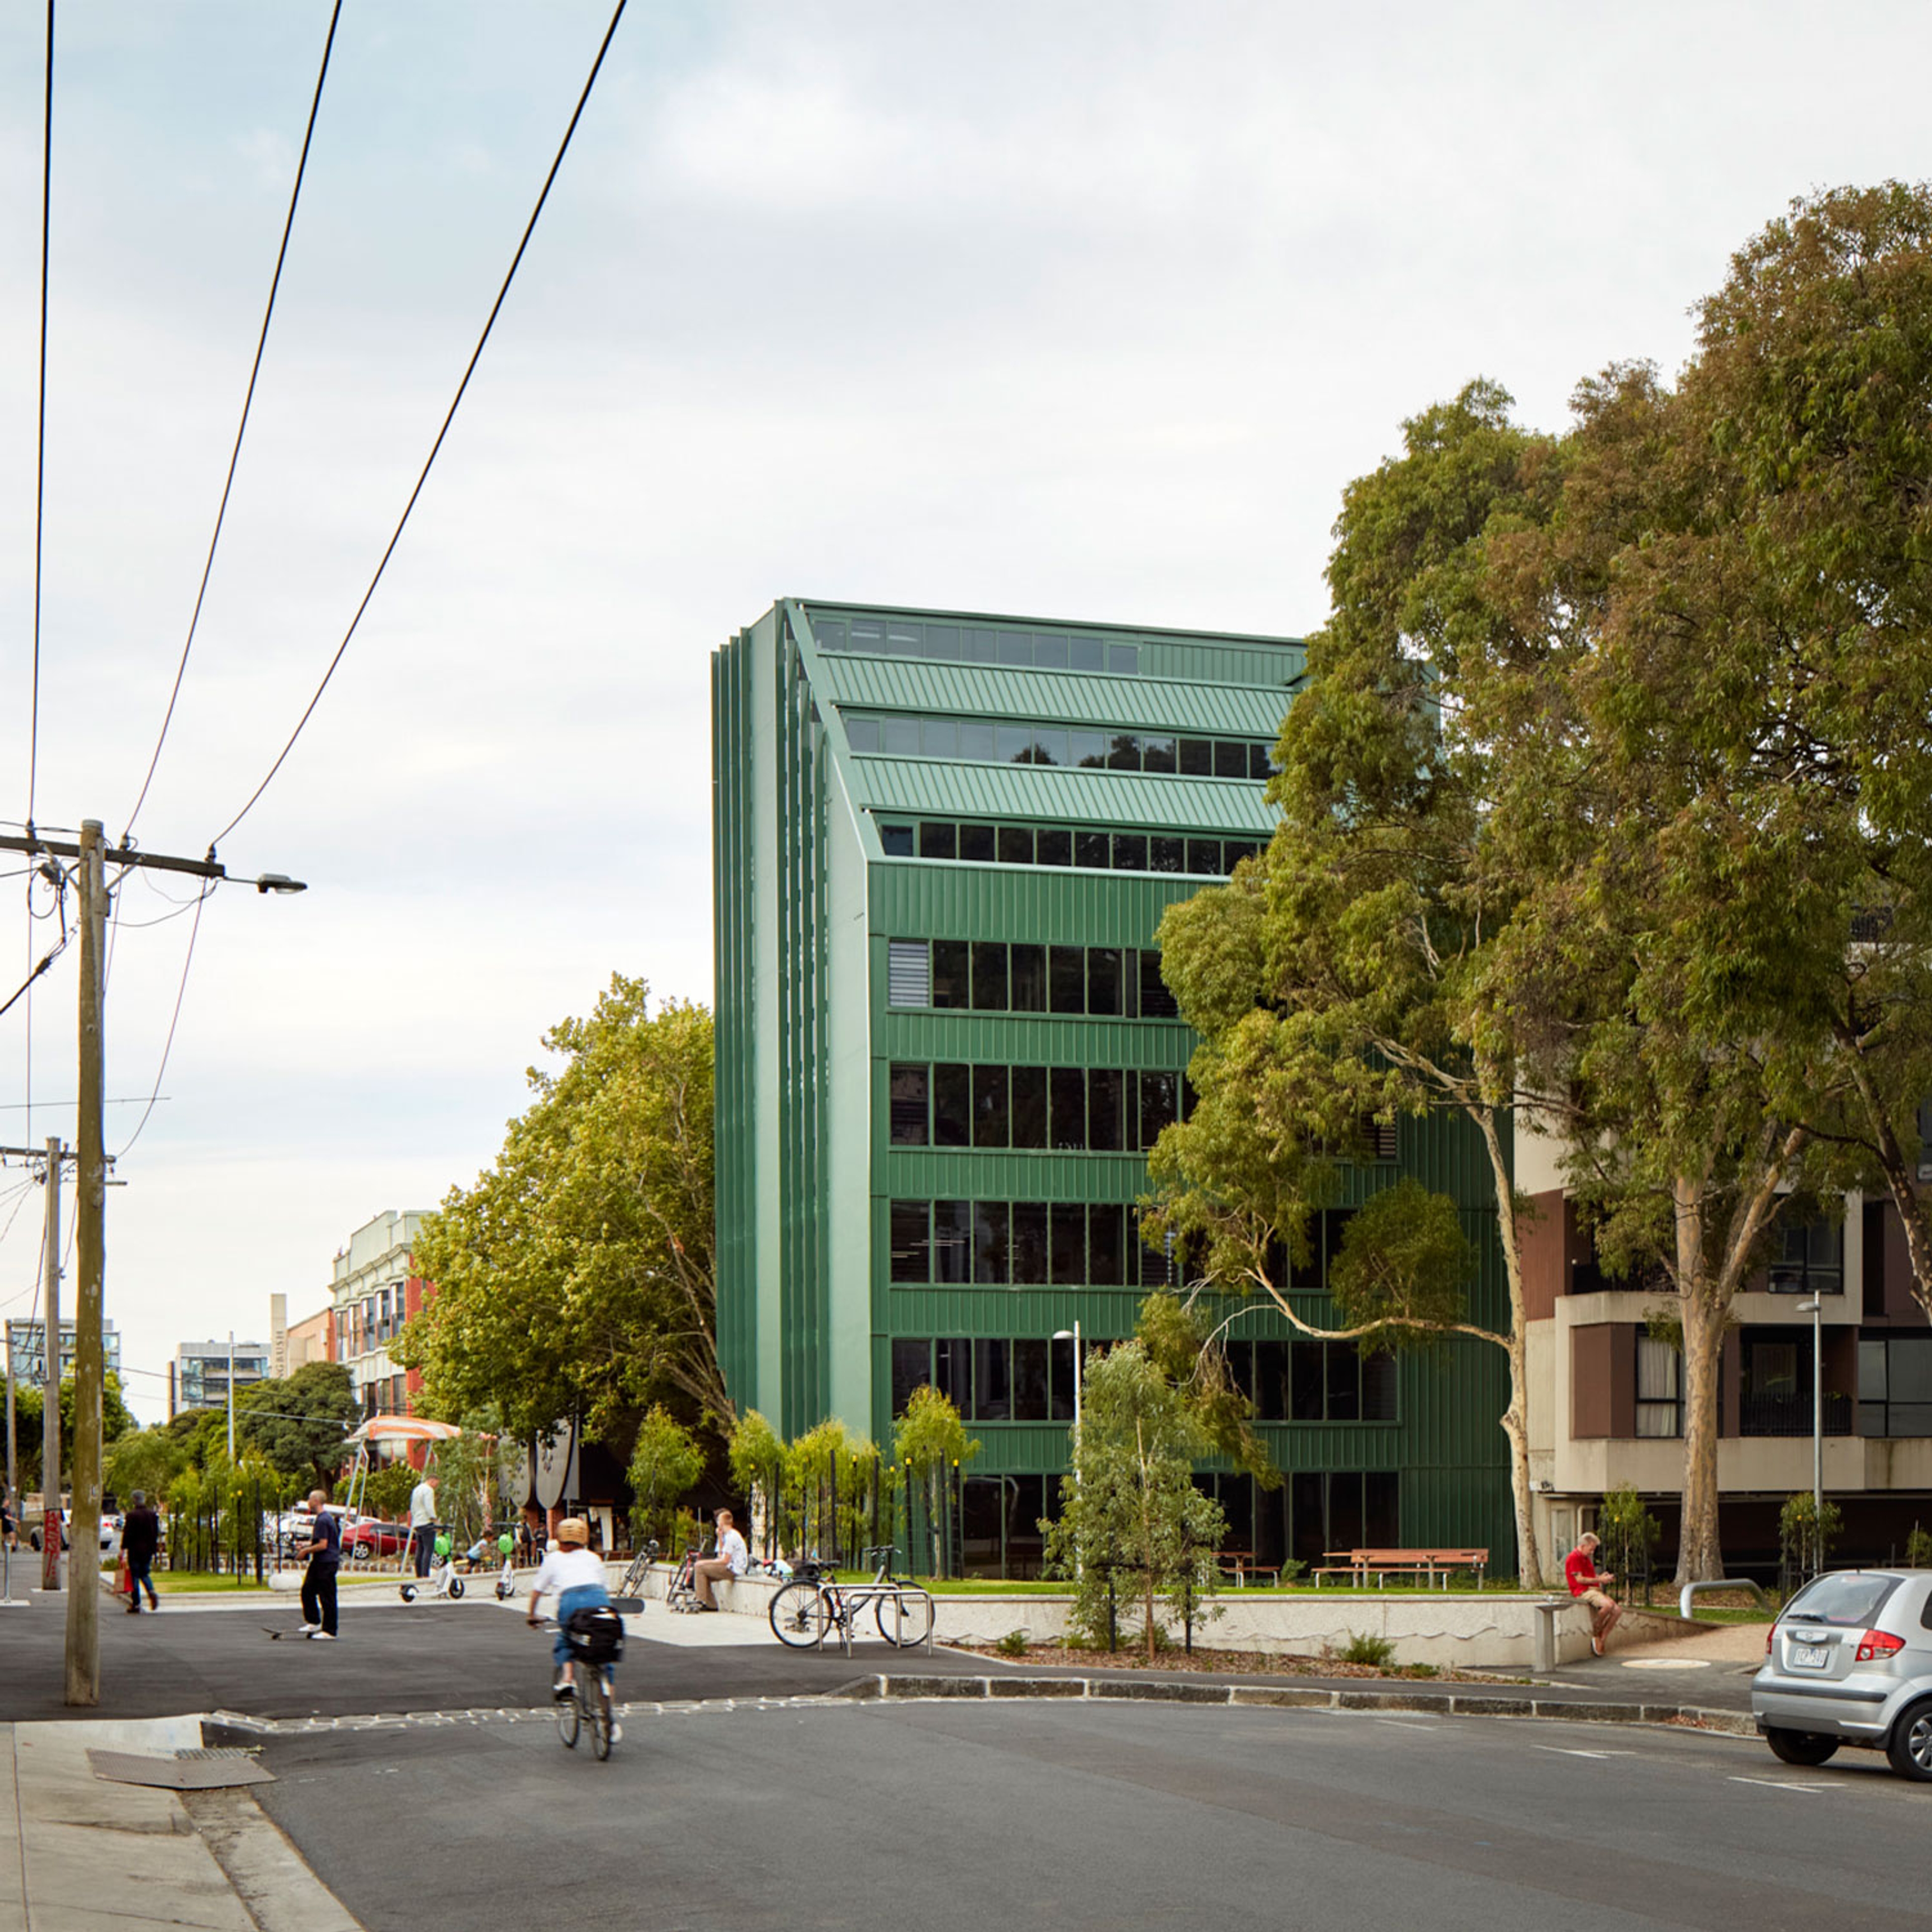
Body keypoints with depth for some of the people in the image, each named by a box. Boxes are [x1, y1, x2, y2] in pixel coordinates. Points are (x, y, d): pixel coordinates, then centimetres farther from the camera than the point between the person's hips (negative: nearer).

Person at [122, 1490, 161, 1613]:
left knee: (134, 1577, 2)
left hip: (135, 1550, -5)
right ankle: (151, 1592, -9)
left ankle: (136, 1604, 3)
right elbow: (157, 1533, 10)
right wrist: (154, 1547, 19)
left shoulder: (131, 1515, -12)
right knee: (145, 1574, 18)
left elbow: (127, 1534, -12)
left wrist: (123, 1549, -7)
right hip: (148, 1550, 5)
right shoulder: (153, 1515, 5)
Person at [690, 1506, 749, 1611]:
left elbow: (725, 1561, -19)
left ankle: (701, 1602, -12)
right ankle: (711, 1604, 10)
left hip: (733, 1570, -10)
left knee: (699, 1567, -13)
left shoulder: (732, 1536, -17)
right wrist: (720, 1537, 13)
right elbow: (721, 1555, 19)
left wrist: (707, 1562, -9)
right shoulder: (731, 1534, 16)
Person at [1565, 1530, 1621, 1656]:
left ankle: (1601, 1639, -4)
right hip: (1583, 1592, -10)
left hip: (1594, 1590, 10)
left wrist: (1603, 1577, 7)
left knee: (1618, 1610, -5)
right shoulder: (1574, 1558, -8)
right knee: (1608, 1605, -32)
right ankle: (1595, 1635, -11)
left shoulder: (1586, 1558, 25)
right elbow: (1580, 1579, -14)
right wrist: (1599, 1580, -12)